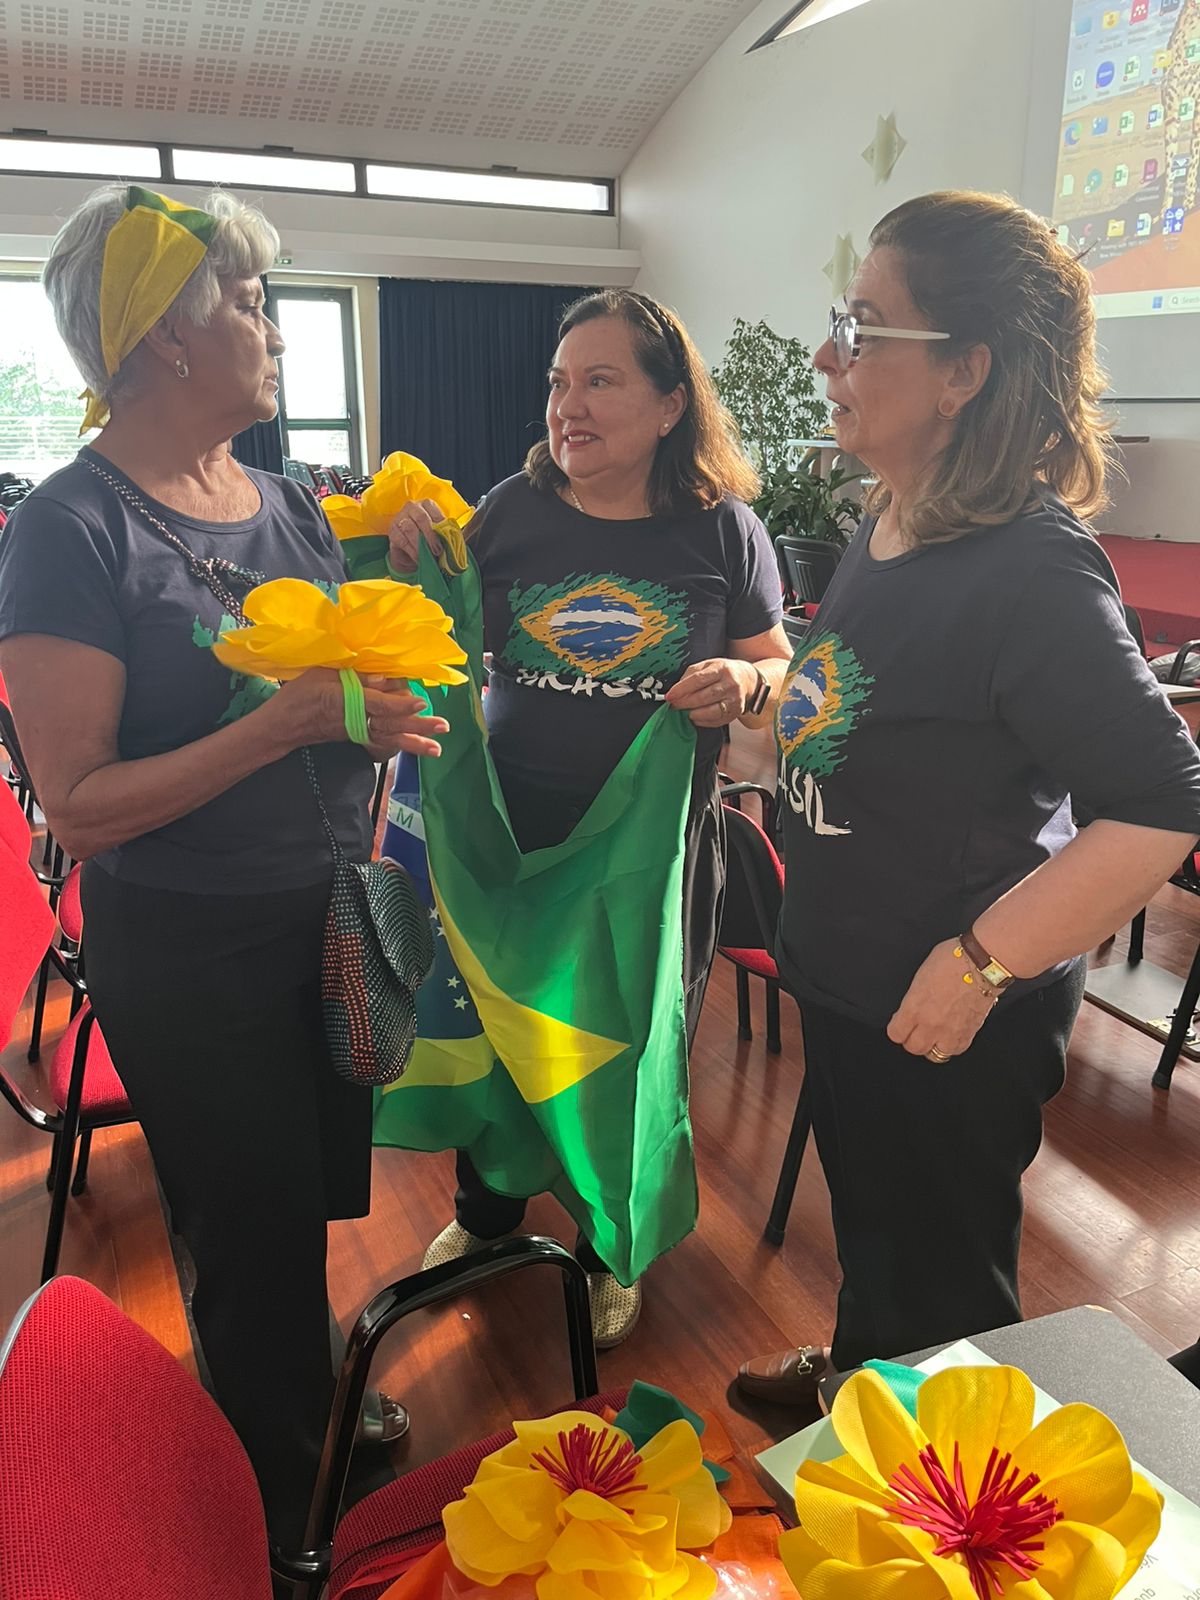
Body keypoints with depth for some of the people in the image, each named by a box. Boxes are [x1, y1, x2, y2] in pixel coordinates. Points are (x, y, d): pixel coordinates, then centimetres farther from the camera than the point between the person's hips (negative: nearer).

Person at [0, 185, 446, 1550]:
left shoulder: (291, 506, 5)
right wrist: (287, 721, -27)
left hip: (321, 922, 6)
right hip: (186, 961, -6)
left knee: (320, 1197, 23)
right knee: (255, 1238, 11)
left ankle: (314, 1404, 52)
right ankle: (280, 1513, 40)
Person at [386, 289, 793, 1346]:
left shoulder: (723, 530, -6)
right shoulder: (510, 512, -3)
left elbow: (781, 666, 3)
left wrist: (745, 685, -20)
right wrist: (413, 554, -13)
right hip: (510, 832, 2)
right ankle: (485, 1214, 50)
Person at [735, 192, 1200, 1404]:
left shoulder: (1030, 570, -26)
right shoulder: (884, 527, 2)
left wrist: (982, 964, -27)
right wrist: (762, 690, 6)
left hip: (950, 1017, -8)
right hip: (848, 976, 9)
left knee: (939, 1271, 16)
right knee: (866, 1214, 30)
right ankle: (858, 1371, 57)